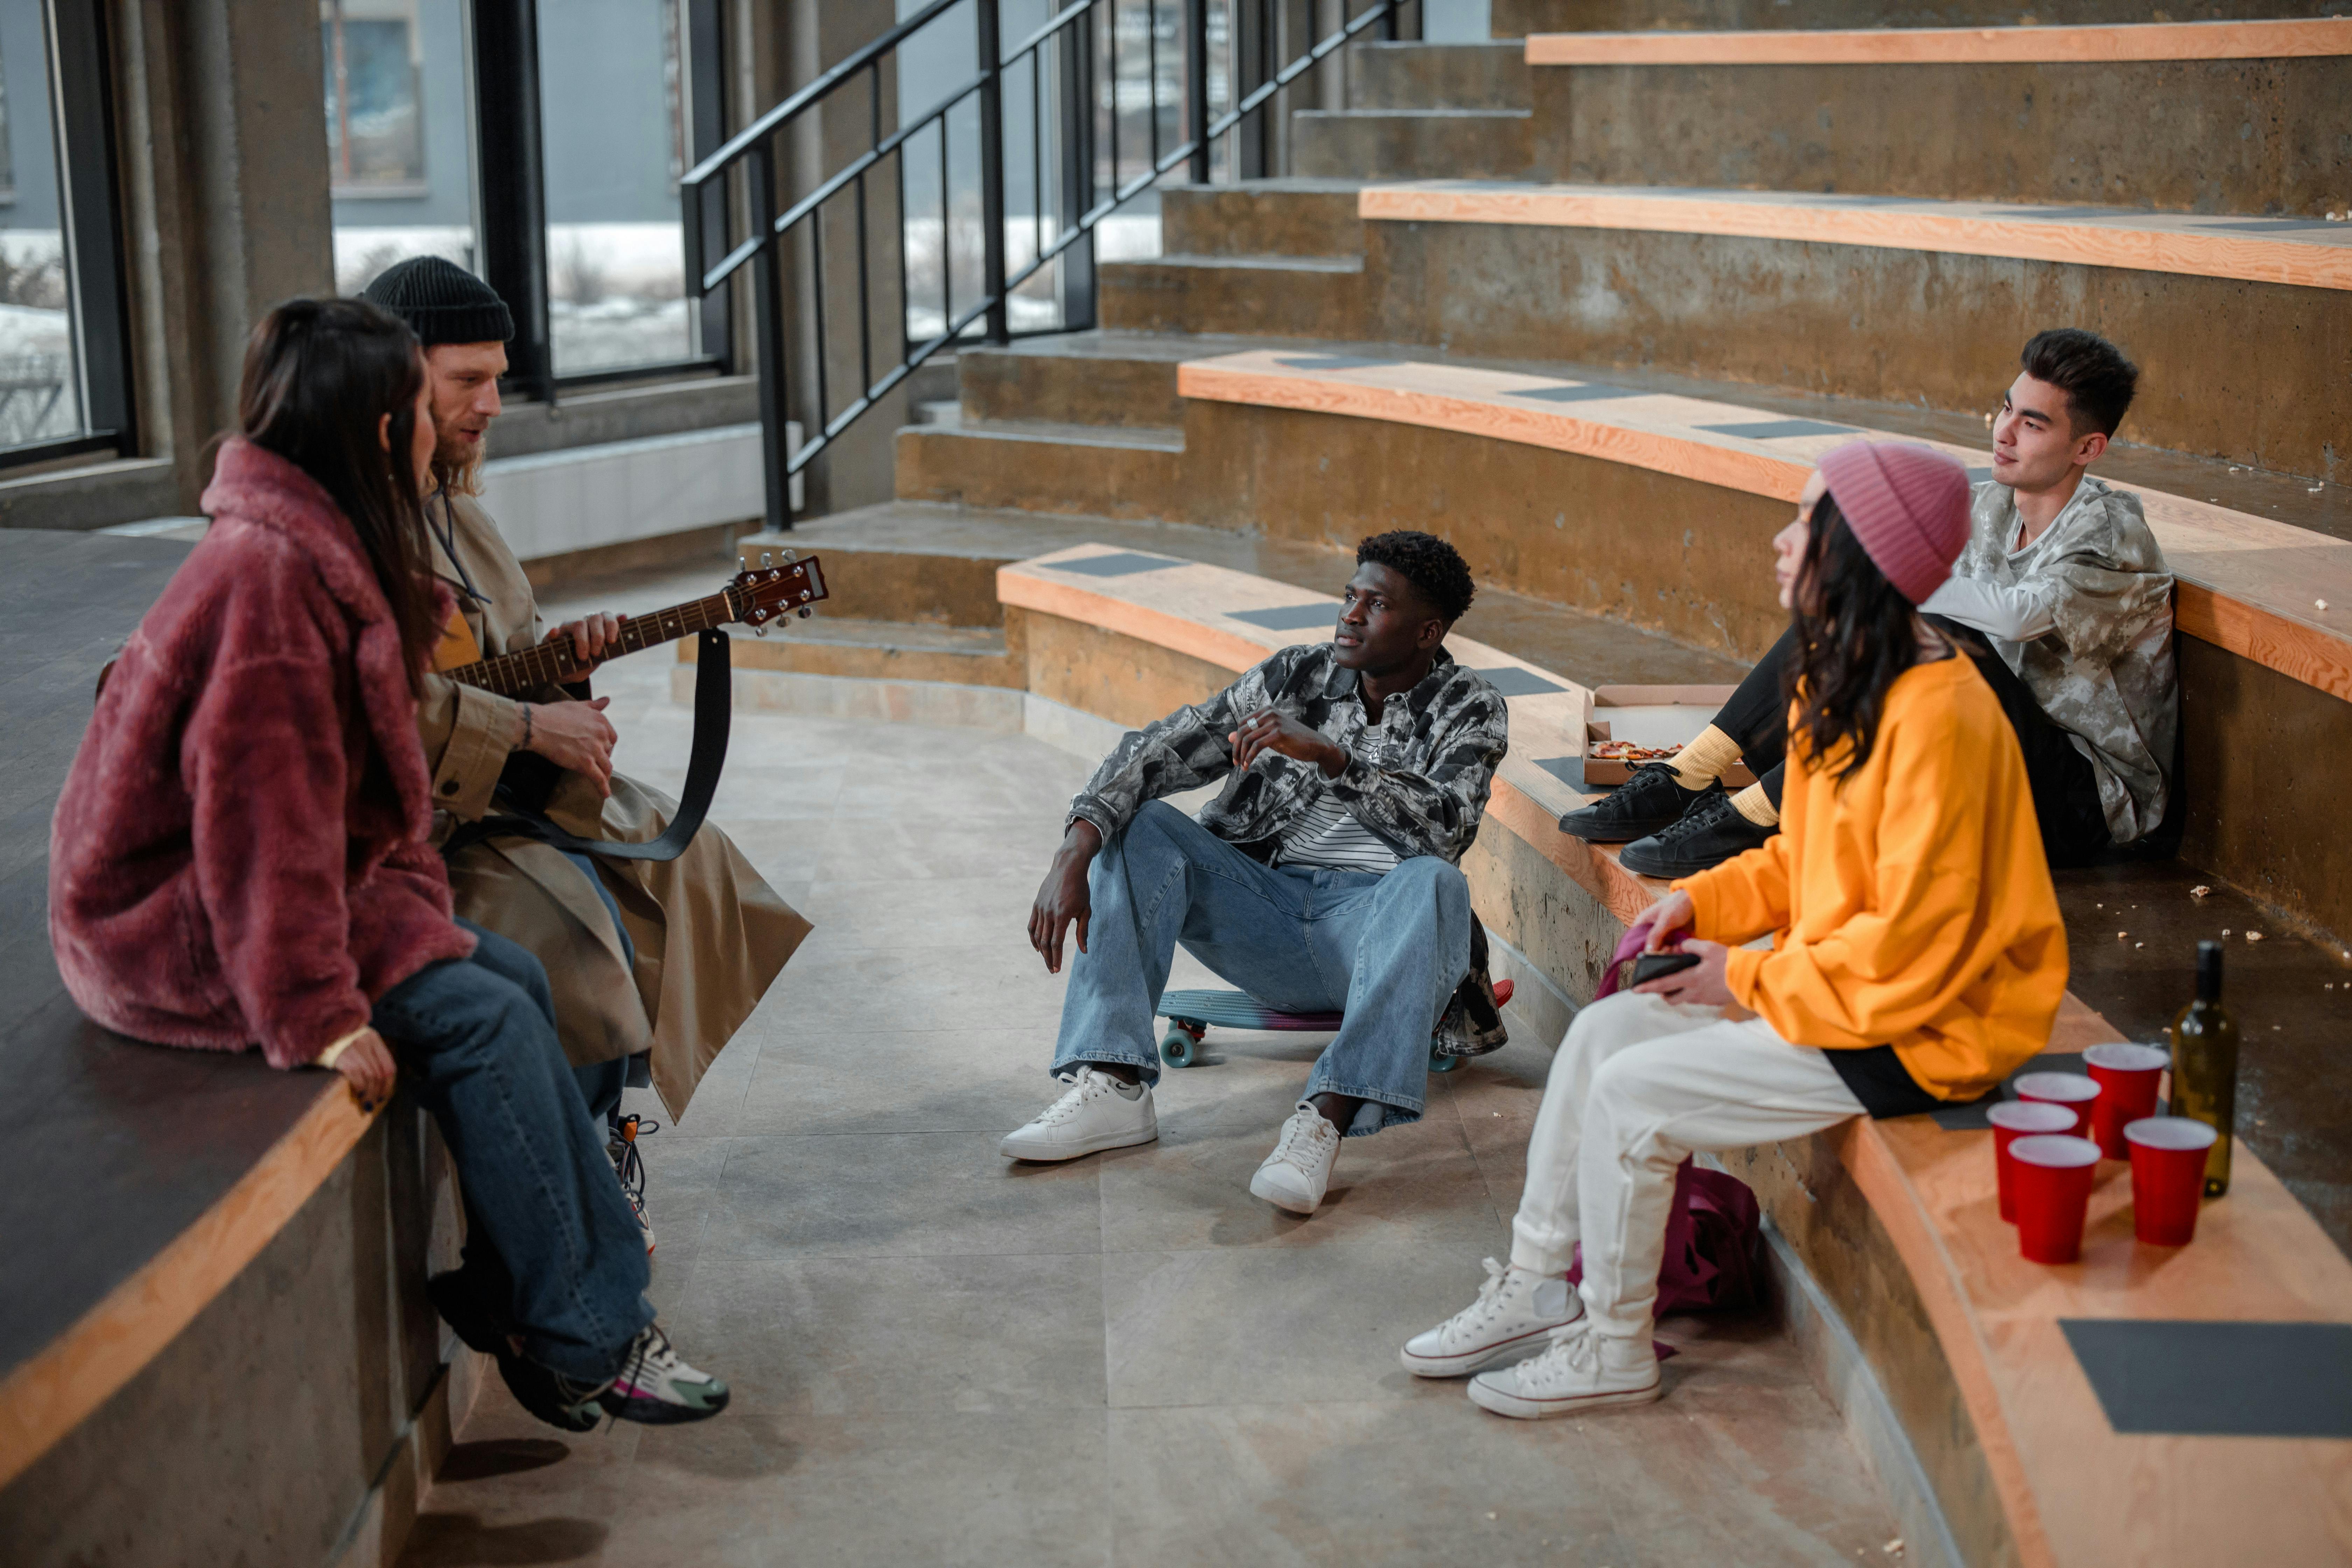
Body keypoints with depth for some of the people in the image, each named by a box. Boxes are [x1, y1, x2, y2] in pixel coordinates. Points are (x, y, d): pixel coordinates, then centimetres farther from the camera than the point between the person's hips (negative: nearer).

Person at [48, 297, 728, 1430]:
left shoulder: (330, 555, 10)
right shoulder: (268, 572, -23)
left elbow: (368, 791, 14)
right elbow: (261, 813, -28)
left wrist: (414, 912, 3)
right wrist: (315, 1015, -28)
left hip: (292, 885, 10)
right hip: (177, 928, -10)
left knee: (512, 975, 0)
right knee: (480, 1019, -16)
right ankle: (582, 1342, -6)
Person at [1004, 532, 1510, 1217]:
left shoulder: (1470, 709, 0)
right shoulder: (1295, 677, 8)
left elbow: (1445, 826, -21)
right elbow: (1159, 751, -3)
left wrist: (1328, 754, -31)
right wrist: (1073, 856, -19)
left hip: (1372, 926, -4)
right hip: (1266, 914, 4)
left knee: (1432, 880, -35)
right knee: (1138, 826, -15)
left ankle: (1326, 1118, -47)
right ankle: (1113, 1087, -27)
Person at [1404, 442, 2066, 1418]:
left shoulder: (1938, 722, -26)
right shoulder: (1839, 682, 5)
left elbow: (1909, 945, -27)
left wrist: (1750, 979, -17)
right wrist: (1703, 901, 4)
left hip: (1917, 1030, -10)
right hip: (1839, 980, 10)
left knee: (1632, 1093, -13)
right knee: (1602, 1030, 5)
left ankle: (1613, 1349, 6)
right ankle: (1540, 1284, 16)